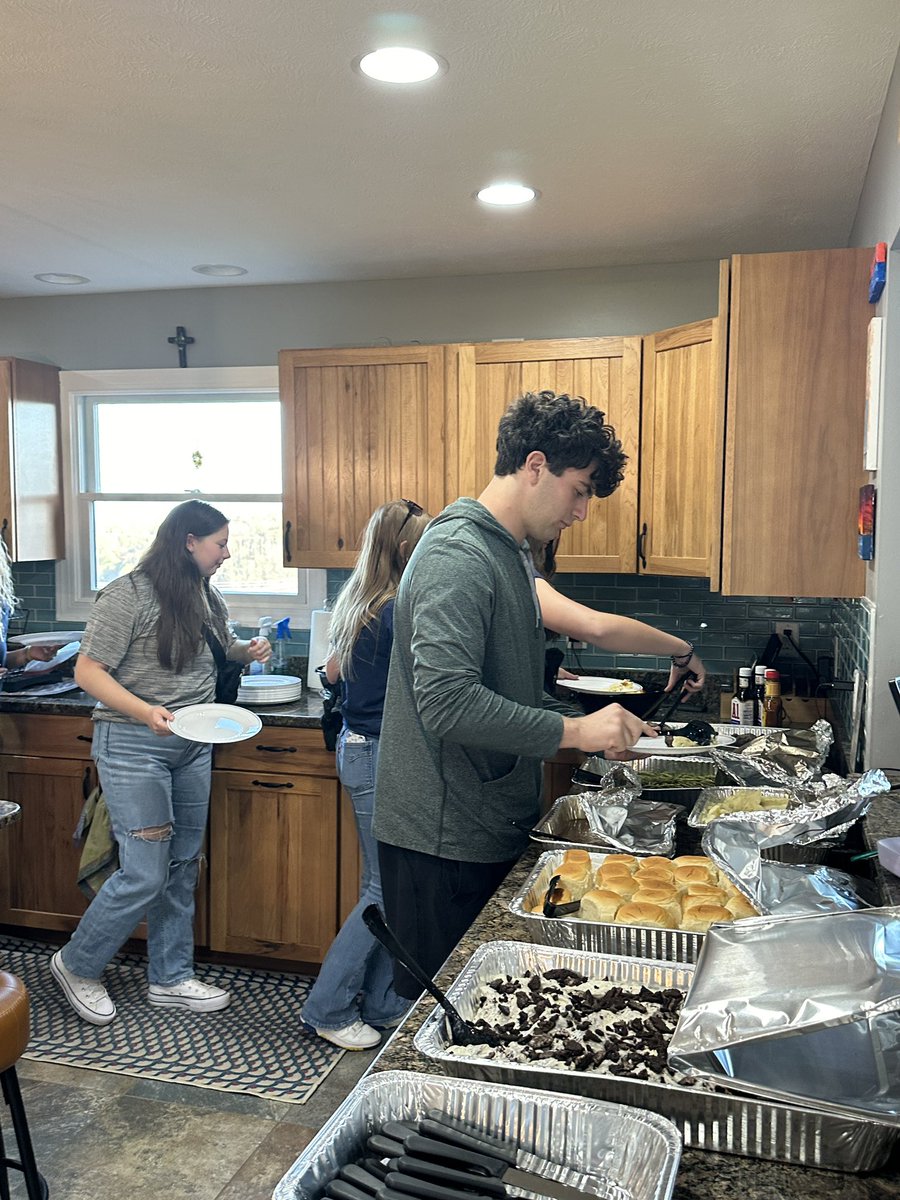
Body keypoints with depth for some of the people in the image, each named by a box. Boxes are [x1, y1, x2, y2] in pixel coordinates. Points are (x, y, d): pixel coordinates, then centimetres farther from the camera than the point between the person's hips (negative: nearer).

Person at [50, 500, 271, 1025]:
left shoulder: (206, 598, 10)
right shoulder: (128, 595, -13)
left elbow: (222, 650, 27)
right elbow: (88, 672, -15)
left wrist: (249, 652, 5)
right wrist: (145, 712, -28)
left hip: (193, 746, 8)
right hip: (133, 746, -7)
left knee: (183, 868, 13)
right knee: (144, 875, -5)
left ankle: (172, 978, 28)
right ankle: (77, 966, 20)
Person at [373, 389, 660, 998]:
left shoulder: (513, 554, 14)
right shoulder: (458, 554, -19)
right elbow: (448, 702, -29)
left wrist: (600, 729, 7)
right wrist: (572, 732, -22)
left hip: (493, 829, 10)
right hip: (444, 840, -9)